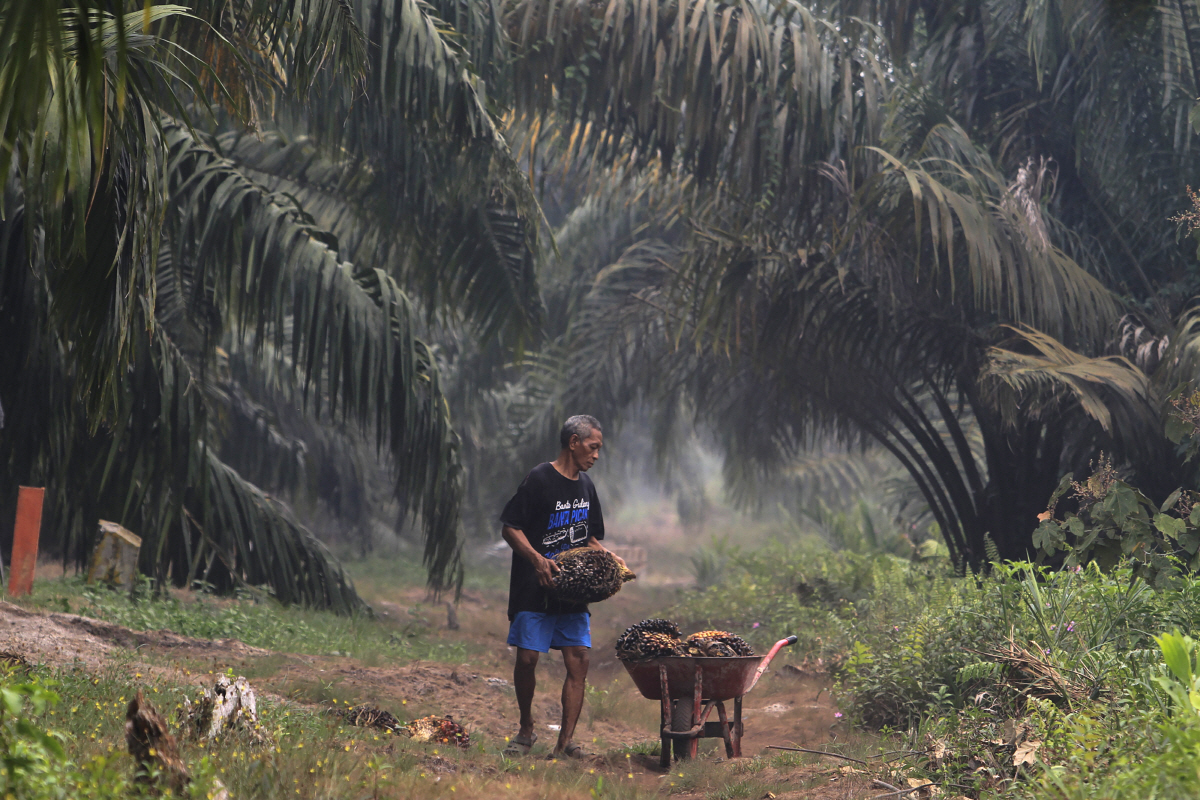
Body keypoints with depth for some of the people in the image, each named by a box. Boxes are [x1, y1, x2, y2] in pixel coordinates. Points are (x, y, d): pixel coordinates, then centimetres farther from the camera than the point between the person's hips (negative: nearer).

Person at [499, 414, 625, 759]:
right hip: (534, 588, -6)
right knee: (527, 658, -6)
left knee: (578, 661, -3)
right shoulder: (539, 479, -8)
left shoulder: (586, 486, 14)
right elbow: (510, 527, -10)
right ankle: (526, 730, 16)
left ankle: (565, 743, 0)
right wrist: (537, 559, -23)